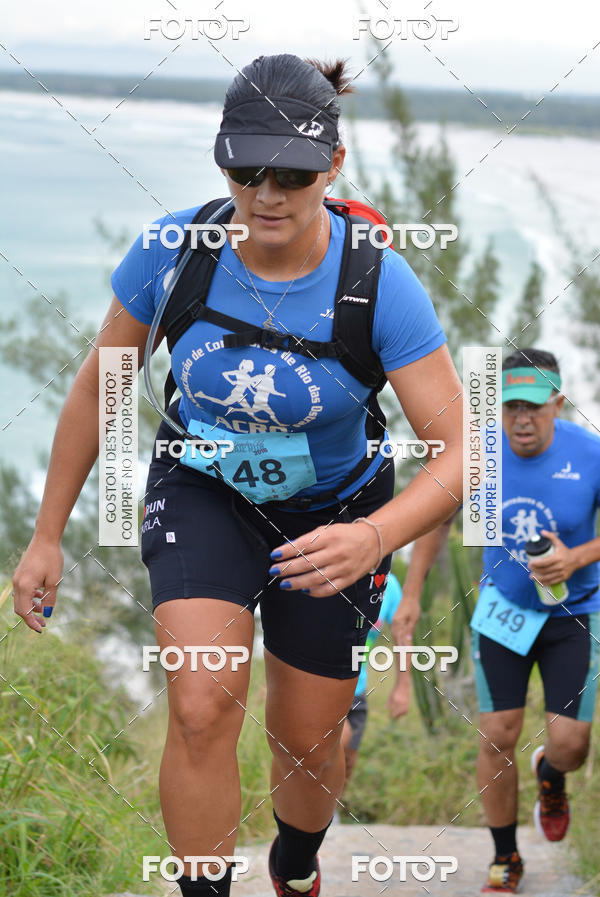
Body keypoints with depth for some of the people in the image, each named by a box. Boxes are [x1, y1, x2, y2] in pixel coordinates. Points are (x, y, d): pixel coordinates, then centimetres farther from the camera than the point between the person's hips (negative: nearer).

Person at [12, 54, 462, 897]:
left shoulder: (382, 284, -28)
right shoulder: (172, 251, -23)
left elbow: (457, 452, -28)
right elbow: (98, 387, -6)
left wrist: (374, 537, -47)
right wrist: (47, 536, -4)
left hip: (332, 513, 0)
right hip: (204, 492, 0)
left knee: (307, 742, 13)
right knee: (203, 708, -24)